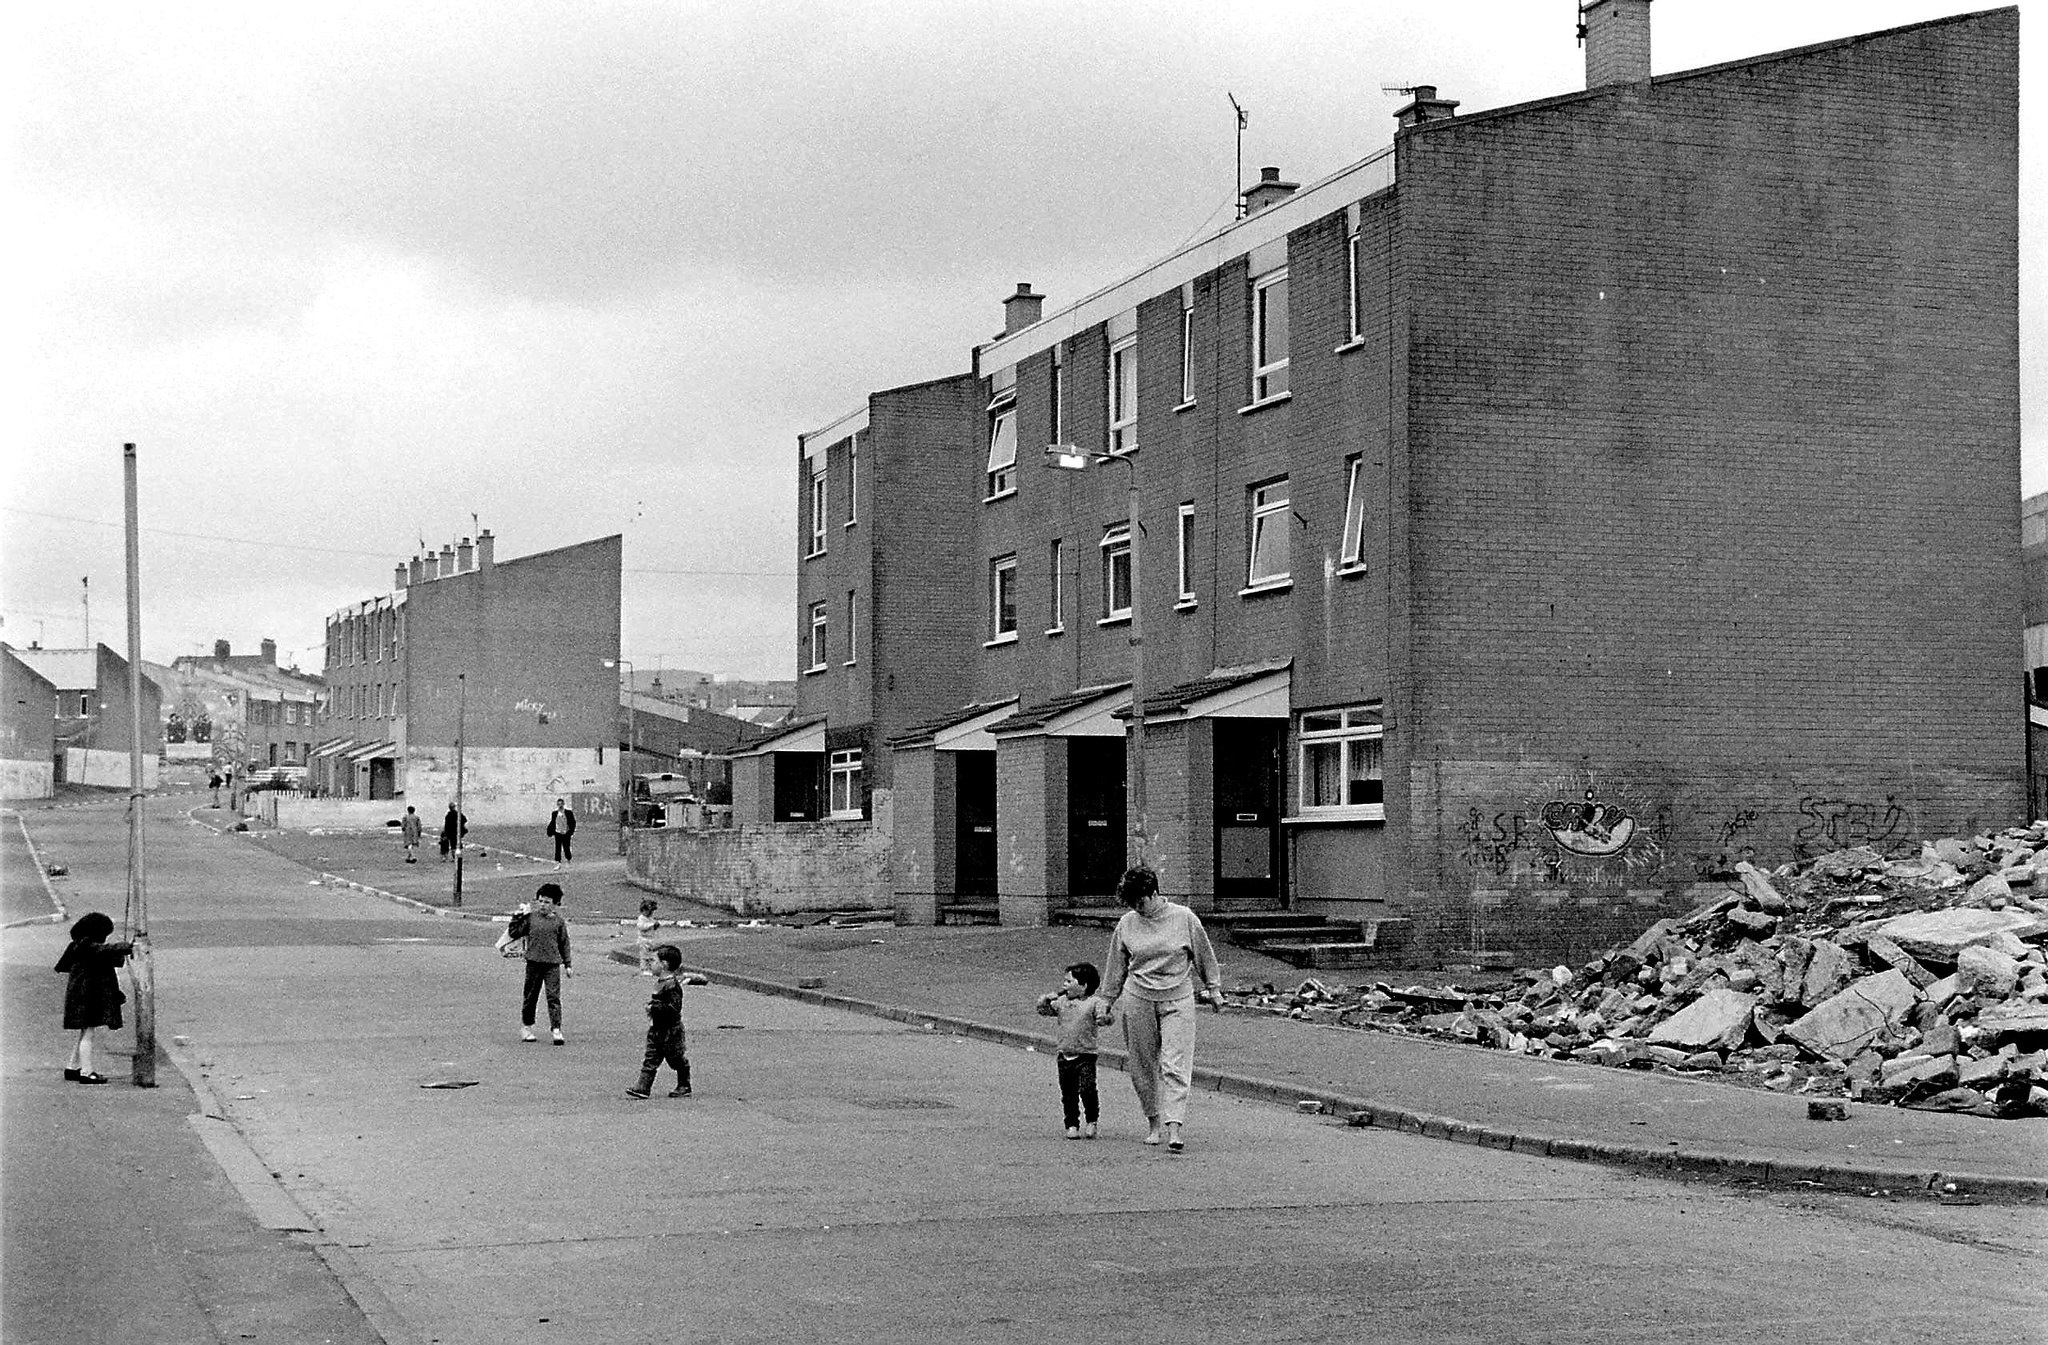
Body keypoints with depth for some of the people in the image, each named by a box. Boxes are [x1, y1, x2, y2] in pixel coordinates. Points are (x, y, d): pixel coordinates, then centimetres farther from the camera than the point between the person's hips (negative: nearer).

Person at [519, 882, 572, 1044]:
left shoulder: (558, 921, 4)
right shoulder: (530, 917, 2)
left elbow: (564, 944, 11)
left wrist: (567, 965, 11)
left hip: (553, 964, -1)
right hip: (534, 962, 1)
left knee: (554, 997, -8)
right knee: (530, 996, 9)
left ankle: (557, 1030, -12)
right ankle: (526, 1027, 24)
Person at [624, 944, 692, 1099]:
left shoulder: (672, 985, -21)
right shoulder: (660, 982, 10)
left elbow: (674, 1007, -27)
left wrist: (654, 1007, -24)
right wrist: (652, 1004, 6)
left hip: (670, 1031, -10)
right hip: (656, 1029, 10)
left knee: (676, 1060, 5)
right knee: (650, 1060, 3)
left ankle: (684, 1086, 20)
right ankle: (643, 1087, -1)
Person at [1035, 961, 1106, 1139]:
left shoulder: (1093, 1003, -5)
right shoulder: (1061, 1002, 10)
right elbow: (1043, 1009, 17)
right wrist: (1048, 998, -1)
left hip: (1085, 1056, -5)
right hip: (1064, 1056, 5)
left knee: (1087, 1089, -14)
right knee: (1068, 1093, 7)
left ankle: (1092, 1122, 4)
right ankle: (1072, 1125, 16)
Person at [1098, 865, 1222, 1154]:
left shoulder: (1184, 918, -5)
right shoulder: (1127, 924, 2)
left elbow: (1204, 956, 8)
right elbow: (1117, 966, 14)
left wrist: (1213, 990, 12)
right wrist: (1108, 1003, 18)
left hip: (1177, 1002, -3)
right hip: (1138, 1001, 3)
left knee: (1175, 1067, -11)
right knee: (1142, 1068, 6)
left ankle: (1174, 1130, -17)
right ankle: (1154, 1125, 21)